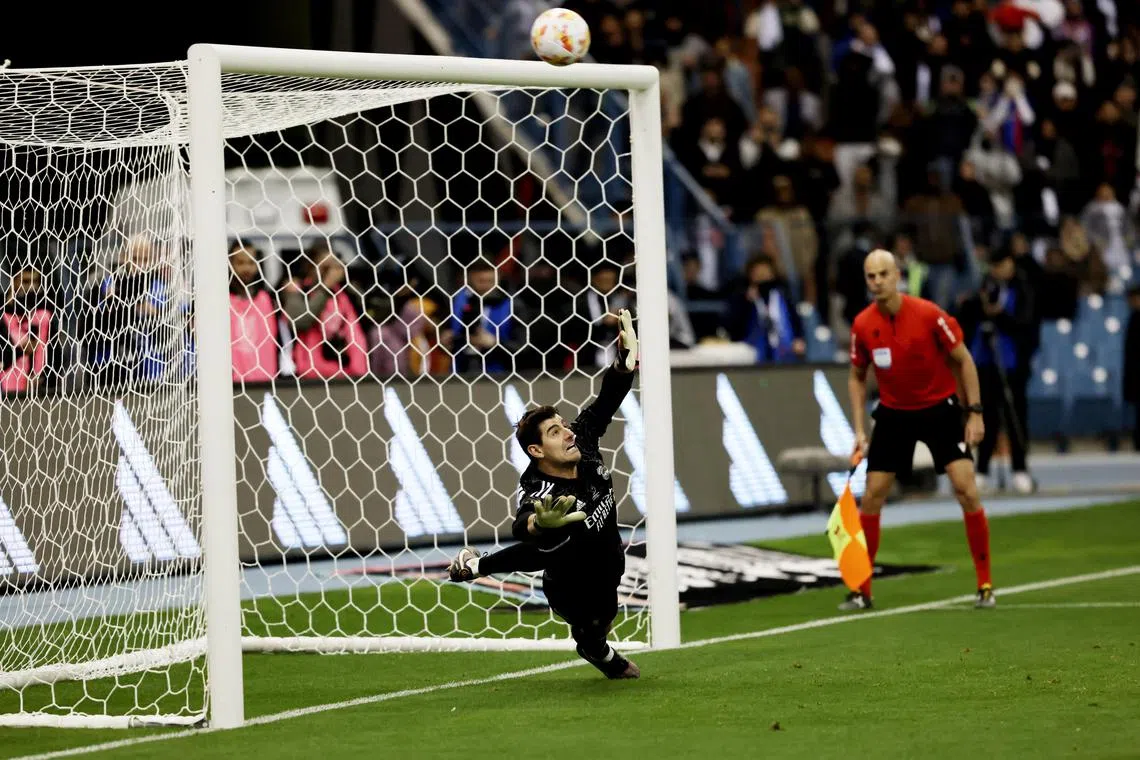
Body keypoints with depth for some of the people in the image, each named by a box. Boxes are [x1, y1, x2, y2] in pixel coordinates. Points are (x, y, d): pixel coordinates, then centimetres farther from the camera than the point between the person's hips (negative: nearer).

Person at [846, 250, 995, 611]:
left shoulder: (928, 314, -19)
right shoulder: (863, 325, -9)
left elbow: (963, 360, -8)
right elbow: (857, 377, 6)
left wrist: (975, 412, -11)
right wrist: (859, 430, -2)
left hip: (940, 408, -3)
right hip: (893, 414, 3)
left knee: (966, 489, -13)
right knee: (872, 496, -3)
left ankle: (985, 585, -2)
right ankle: (861, 590, 8)